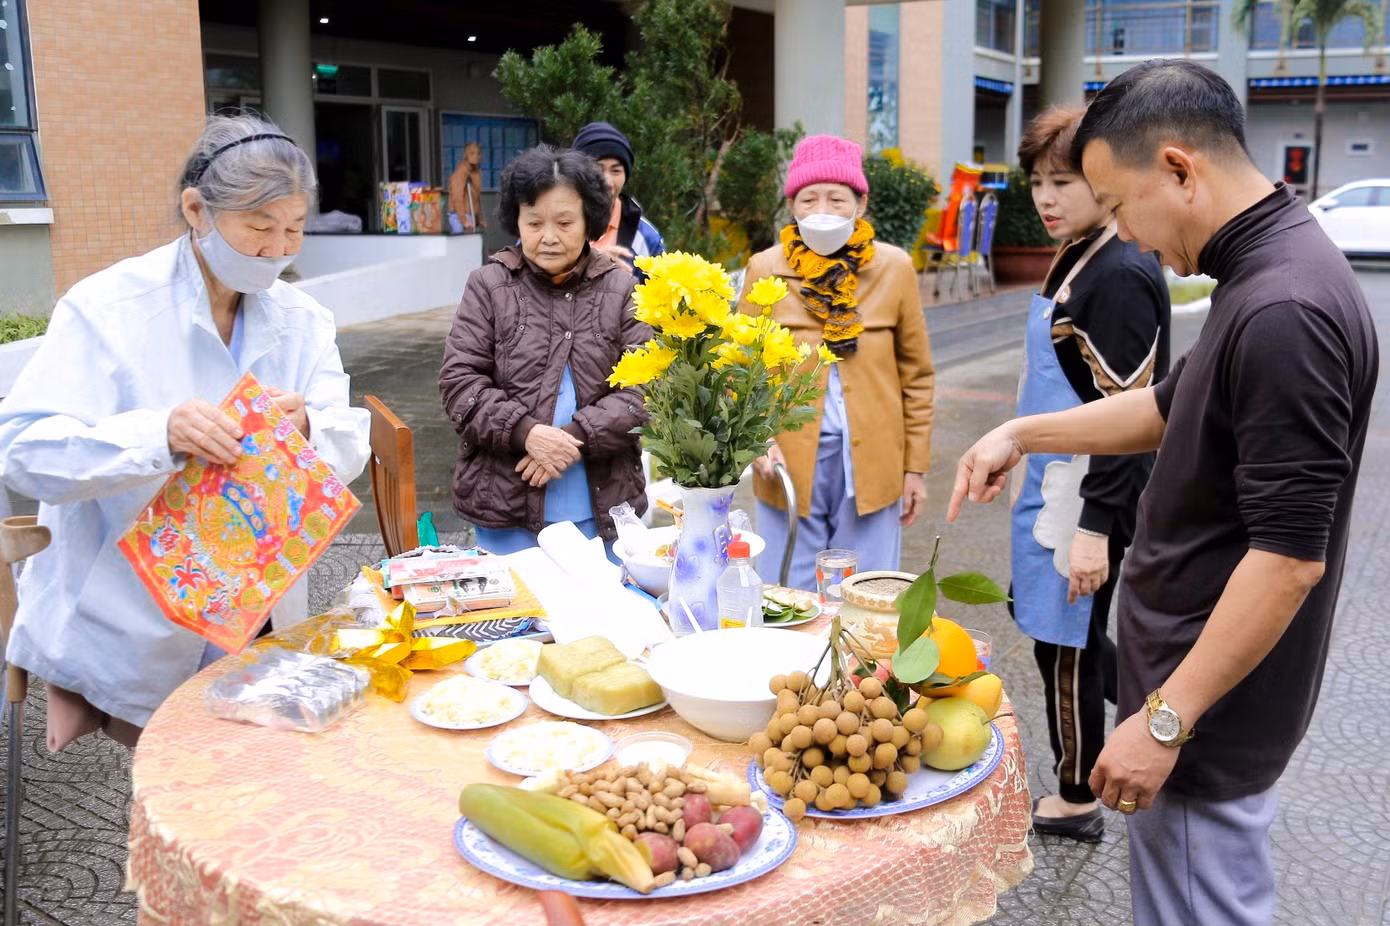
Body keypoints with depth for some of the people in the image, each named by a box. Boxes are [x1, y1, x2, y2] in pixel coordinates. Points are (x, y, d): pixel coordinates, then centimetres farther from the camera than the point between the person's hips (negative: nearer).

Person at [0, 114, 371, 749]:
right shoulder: (107, 308, -12)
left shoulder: (303, 321, 1)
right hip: (127, 636, -4)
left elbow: (350, 451, -6)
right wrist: (159, 435, -37)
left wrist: (307, 429, -29)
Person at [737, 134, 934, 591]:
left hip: (872, 465, 1)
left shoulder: (894, 267, 1)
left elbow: (916, 374, 5)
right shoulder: (765, 269, -1)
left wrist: (915, 465, 4)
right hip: (789, 464, 0)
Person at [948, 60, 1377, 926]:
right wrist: (1022, 433, 14)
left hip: (1209, 698, -10)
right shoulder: (1267, 270, 6)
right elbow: (1173, 407, 20)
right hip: (1189, 665, 10)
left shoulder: (1284, 310, -26)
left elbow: (1289, 556, -27)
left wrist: (1166, 720, -22)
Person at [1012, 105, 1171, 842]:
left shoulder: (1120, 276, -19)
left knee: (1064, 642, 5)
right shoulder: (1077, 261, 9)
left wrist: (1094, 527, -23)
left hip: (1089, 498, -9)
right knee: (1049, 623, 20)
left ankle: (1075, 802, 24)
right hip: (1053, 486, 10)